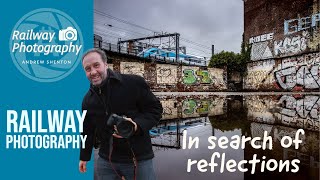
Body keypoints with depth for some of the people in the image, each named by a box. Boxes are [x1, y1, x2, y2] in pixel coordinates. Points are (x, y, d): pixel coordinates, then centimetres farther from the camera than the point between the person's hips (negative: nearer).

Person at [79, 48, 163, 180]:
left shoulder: (134, 83, -12)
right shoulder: (87, 100, 6)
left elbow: (155, 109, -8)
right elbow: (88, 131, 17)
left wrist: (137, 125, -23)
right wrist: (84, 156, 22)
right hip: (105, 161, 5)